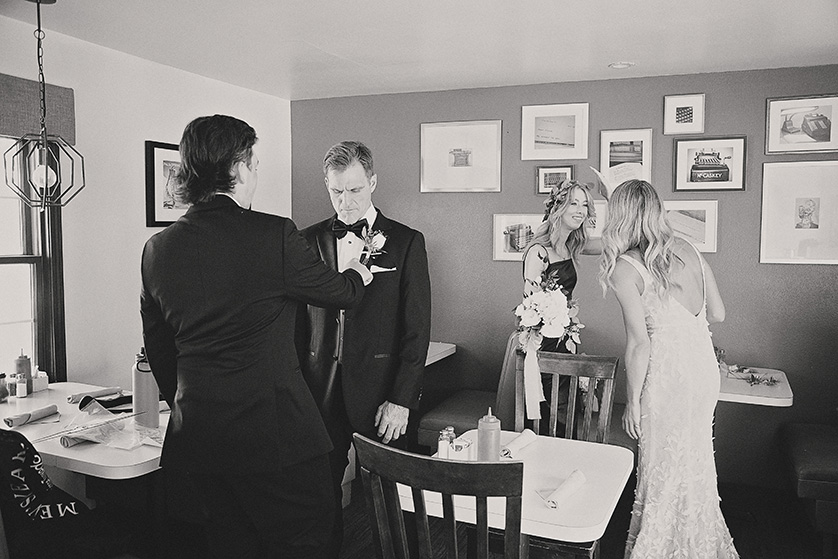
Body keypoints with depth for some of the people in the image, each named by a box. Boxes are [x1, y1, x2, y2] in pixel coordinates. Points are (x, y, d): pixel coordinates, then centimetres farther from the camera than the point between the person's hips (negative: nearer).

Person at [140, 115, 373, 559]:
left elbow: (158, 348, 10)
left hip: (196, 434, 6)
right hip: (272, 430, -6)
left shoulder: (158, 248, 2)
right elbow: (340, 292, 1)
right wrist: (358, 273, 23)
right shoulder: (274, 235, -15)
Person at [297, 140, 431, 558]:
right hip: (321, 392, 2)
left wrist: (401, 399, -8)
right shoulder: (309, 240, 7)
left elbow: (417, 328, -3)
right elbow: (297, 320, 9)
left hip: (380, 395, -2)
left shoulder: (405, 242, 0)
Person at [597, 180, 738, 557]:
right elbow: (718, 314, 10)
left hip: (668, 374, -7)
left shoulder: (624, 268, -12)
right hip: (705, 366, 7)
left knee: (664, 471, 9)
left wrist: (632, 402, -7)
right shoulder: (688, 250, 6)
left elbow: (639, 344, -15)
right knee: (695, 463, 22)